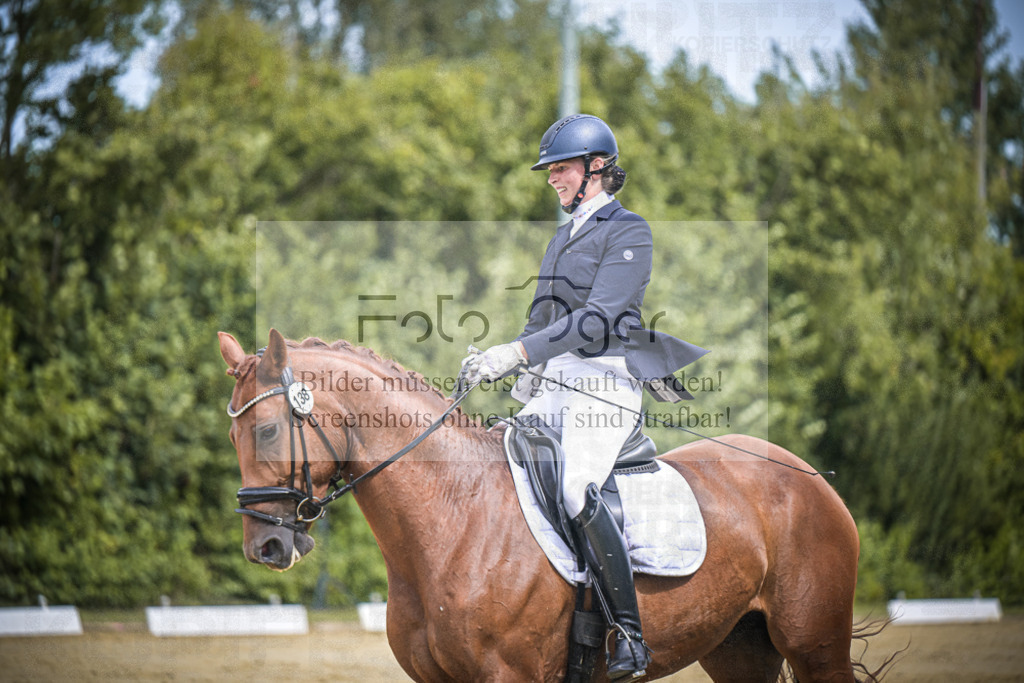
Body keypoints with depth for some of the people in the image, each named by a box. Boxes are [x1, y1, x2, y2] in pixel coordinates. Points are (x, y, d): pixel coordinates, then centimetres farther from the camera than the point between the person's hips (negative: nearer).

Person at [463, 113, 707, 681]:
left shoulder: (628, 232, -6)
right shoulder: (565, 237, 20)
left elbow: (599, 316, -19)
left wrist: (518, 353, -27)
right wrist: (525, 378, 11)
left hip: (607, 379, -9)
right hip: (559, 381, 9)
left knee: (577, 490, -26)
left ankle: (630, 636, -23)